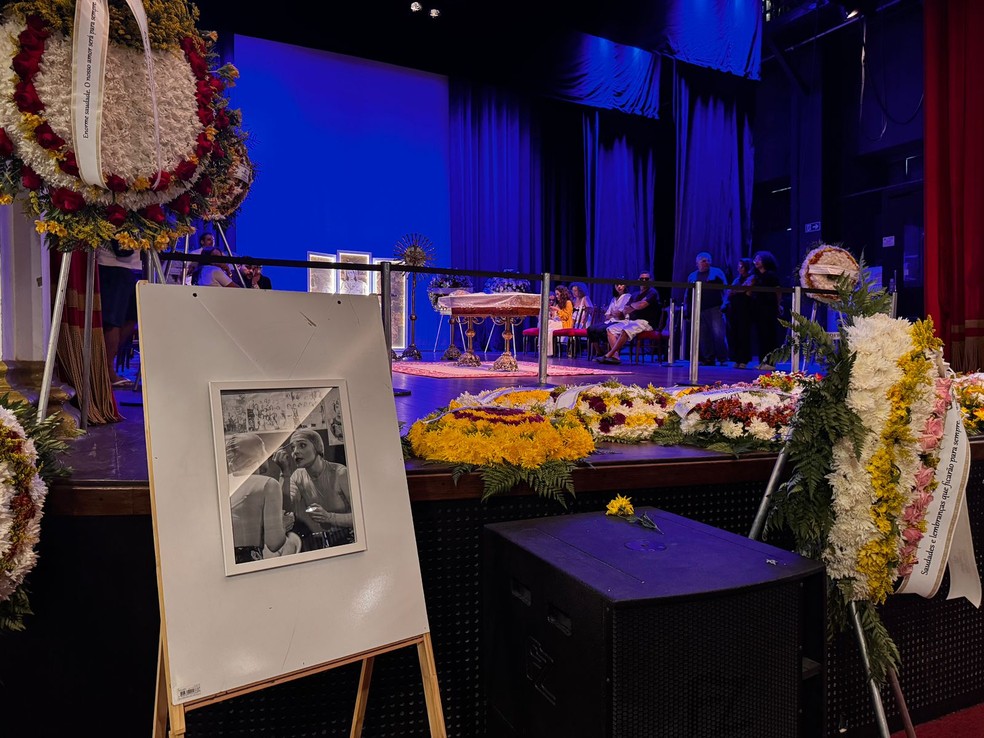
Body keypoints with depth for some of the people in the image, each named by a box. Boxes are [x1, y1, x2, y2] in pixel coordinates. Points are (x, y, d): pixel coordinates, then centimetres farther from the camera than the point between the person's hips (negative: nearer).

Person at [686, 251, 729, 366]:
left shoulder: (717, 272, 9)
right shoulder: (692, 276, 17)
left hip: (715, 308, -3)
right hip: (699, 310, 3)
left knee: (718, 333, -10)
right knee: (703, 335, 3)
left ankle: (723, 359, -2)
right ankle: (709, 359, 10)